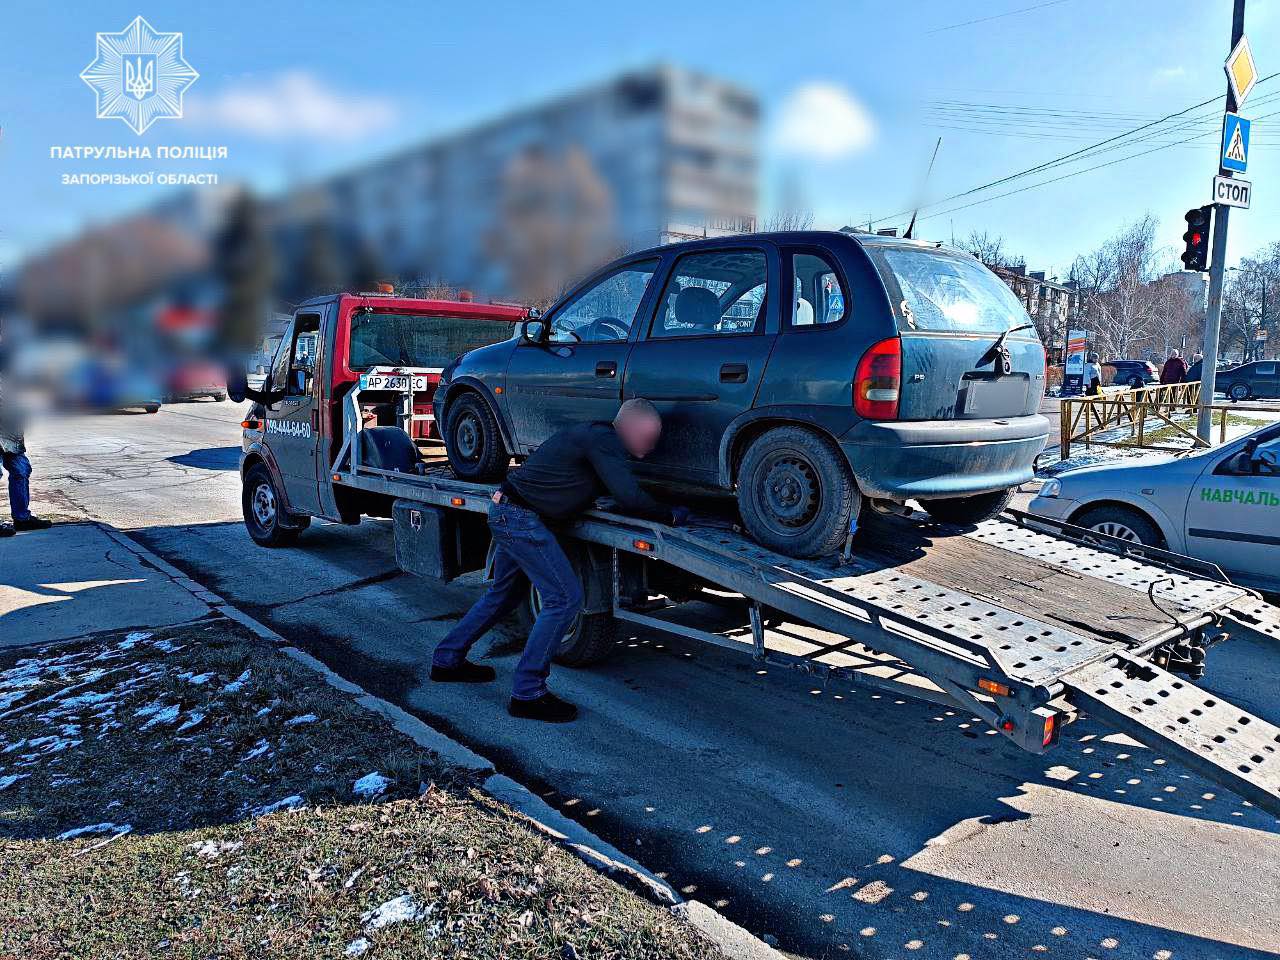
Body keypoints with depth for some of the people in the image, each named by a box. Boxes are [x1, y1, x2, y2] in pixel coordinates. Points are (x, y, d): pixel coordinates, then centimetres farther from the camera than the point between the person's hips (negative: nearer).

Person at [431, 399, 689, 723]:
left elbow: (621, 492, 20)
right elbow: (630, 499, -25)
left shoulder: (595, 435, 11)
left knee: (505, 594, 24)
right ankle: (527, 694, -4)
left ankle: (447, 660, 37)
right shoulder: (604, 440, -19)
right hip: (520, 518, -10)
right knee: (565, 598, -9)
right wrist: (671, 516, -11)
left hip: (506, 513, 10)